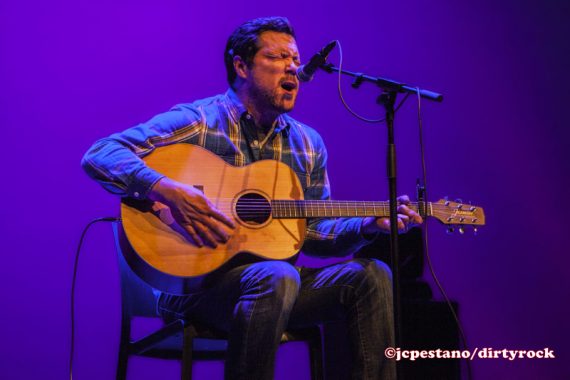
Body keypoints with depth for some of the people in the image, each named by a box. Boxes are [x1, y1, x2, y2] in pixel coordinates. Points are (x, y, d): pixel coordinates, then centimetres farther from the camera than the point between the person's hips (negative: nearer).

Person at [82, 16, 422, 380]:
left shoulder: (308, 144, 13)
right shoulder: (197, 121, -6)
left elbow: (312, 230, 16)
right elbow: (99, 156, -14)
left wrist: (371, 223, -1)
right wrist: (168, 191, -30)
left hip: (274, 280, 6)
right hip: (194, 280, -6)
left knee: (371, 276, -12)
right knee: (278, 277, -35)